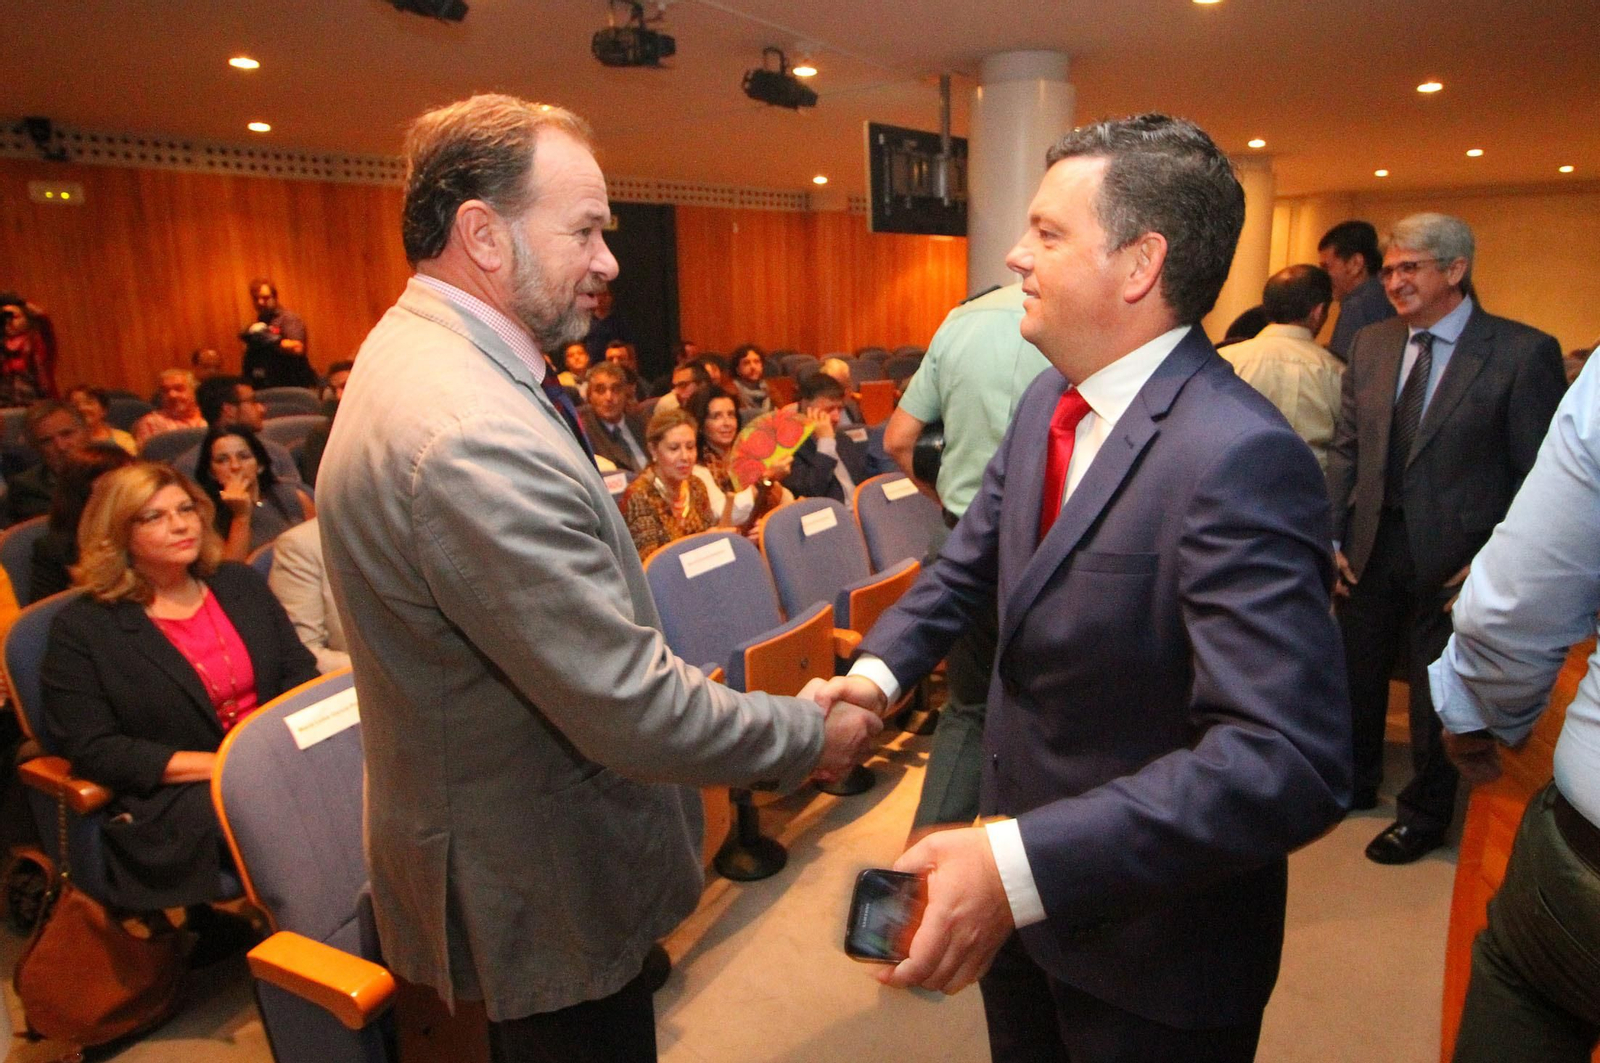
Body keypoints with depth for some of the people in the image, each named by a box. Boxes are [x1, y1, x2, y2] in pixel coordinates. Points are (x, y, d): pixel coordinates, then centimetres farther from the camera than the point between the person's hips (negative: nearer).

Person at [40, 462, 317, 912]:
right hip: (175, 797, -4)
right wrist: (221, 765, -14)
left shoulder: (240, 584, 16)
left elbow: (300, 670, 13)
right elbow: (90, 749, -5)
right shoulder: (81, 629, 2)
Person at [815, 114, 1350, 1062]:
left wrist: (1023, 865, -38)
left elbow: (1286, 760, -34)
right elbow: (973, 560, 8)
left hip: (1150, 957, -7)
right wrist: (881, 667, -8)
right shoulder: (1051, 400, -2)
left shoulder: (1240, 459, -29)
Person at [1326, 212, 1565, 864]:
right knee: (1355, 676, 17)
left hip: (1453, 559, -4)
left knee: (1438, 693, 11)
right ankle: (1355, 784, 40)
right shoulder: (1370, 345, 4)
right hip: (1371, 547, 4)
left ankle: (1425, 815, 33)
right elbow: (1345, 449, 8)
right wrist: (1332, 537, 2)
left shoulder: (1523, 352, -10)